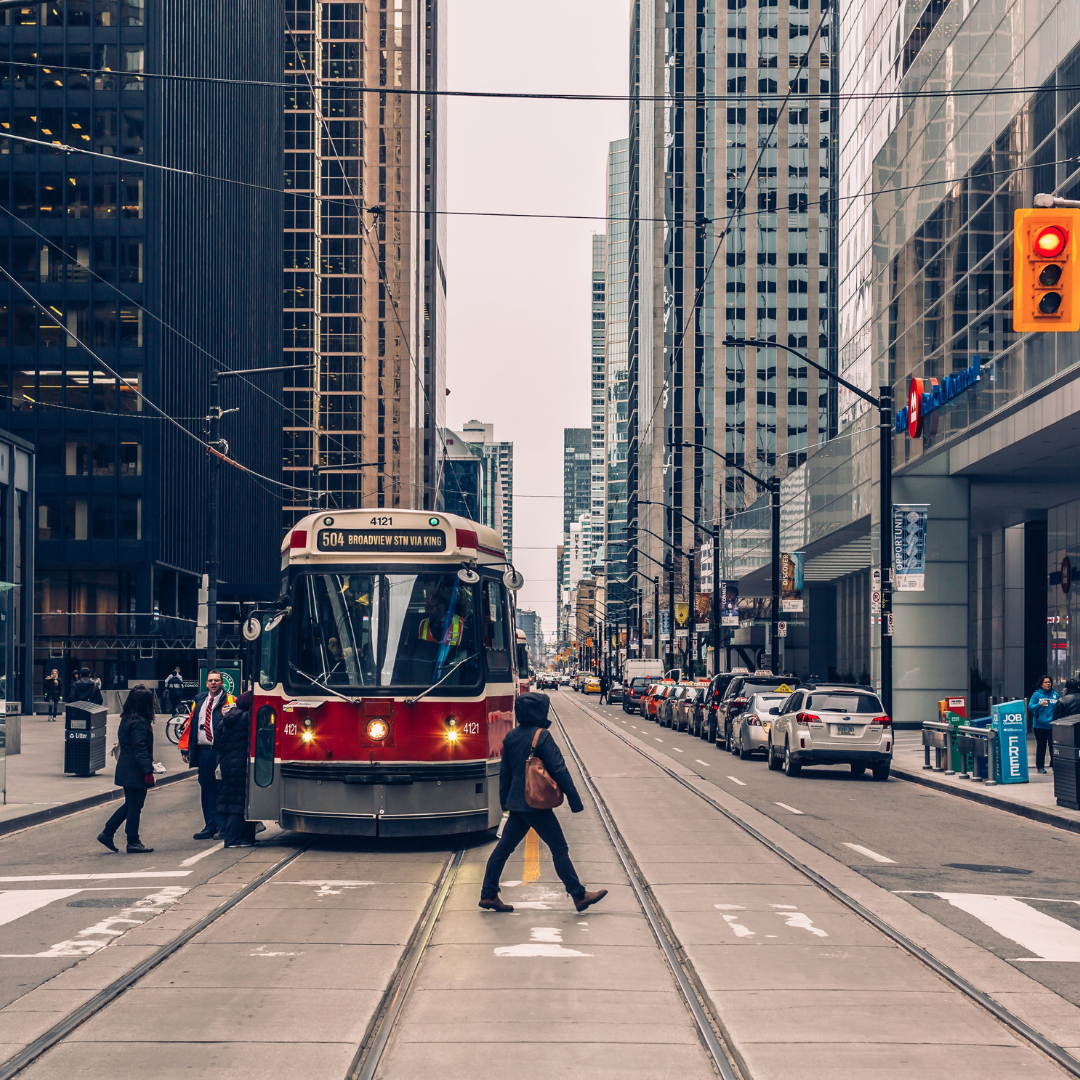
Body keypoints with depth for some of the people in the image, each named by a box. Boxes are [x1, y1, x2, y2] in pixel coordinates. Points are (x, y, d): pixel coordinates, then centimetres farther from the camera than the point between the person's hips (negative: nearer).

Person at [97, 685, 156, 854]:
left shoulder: (127, 719, 11)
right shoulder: (139, 722, -19)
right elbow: (140, 749, -22)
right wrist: (148, 770, -21)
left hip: (126, 769, 10)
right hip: (135, 771, -10)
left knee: (130, 804, 19)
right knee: (135, 807, 0)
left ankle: (107, 833, 19)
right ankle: (133, 843, 7)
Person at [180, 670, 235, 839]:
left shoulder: (230, 701, -1)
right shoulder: (199, 701, 15)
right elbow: (190, 724, 16)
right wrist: (184, 748, 10)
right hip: (203, 752, 5)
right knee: (206, 790, 10)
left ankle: (222, 828, 1)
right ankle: (210, 827, 18)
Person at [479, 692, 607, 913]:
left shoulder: (511, 737, 7)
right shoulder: (542, 736, -15)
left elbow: (504, 772, 15)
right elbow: (559, 770, -16)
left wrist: (504, 801, 25)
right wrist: (575, 800, -11)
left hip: (516, 803, 7)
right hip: (537, 804, -7)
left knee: (504, 847, 11)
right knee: (559, 849, 0)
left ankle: (488, 894, 12)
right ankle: (579, 895, 6)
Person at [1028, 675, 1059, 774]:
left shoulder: (1055, 694, 9)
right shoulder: (1037, 694, 0)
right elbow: (1030, 707, -6)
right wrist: (1040, 704, -21)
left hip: (1052, 725, 2)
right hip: (1040, 725, -2)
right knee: (1041, 746, 3)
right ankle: (1040, 767, 9)